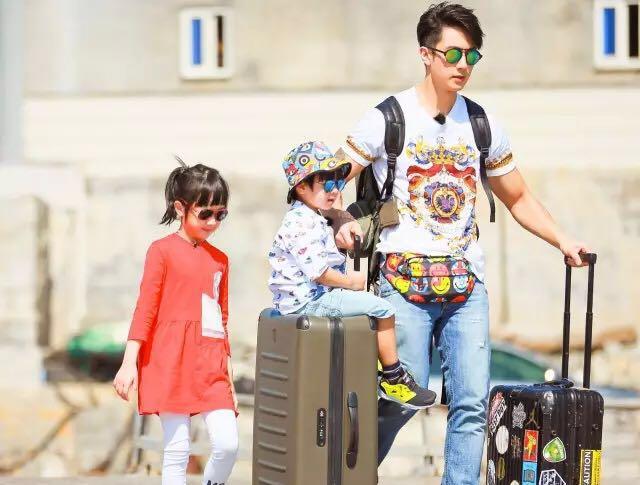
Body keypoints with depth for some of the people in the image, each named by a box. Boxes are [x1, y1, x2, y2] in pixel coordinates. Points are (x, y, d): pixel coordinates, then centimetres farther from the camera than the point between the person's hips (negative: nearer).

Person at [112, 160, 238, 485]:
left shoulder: (219, 259, 15)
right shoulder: (163, 250, 0)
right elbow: (145, 309, -3)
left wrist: (228, 371, 18)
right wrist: (129, 362, -9)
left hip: (211, 365, 4)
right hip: (172, 361, -4)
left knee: (227, 445, -9)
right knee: (176, 450, -4)